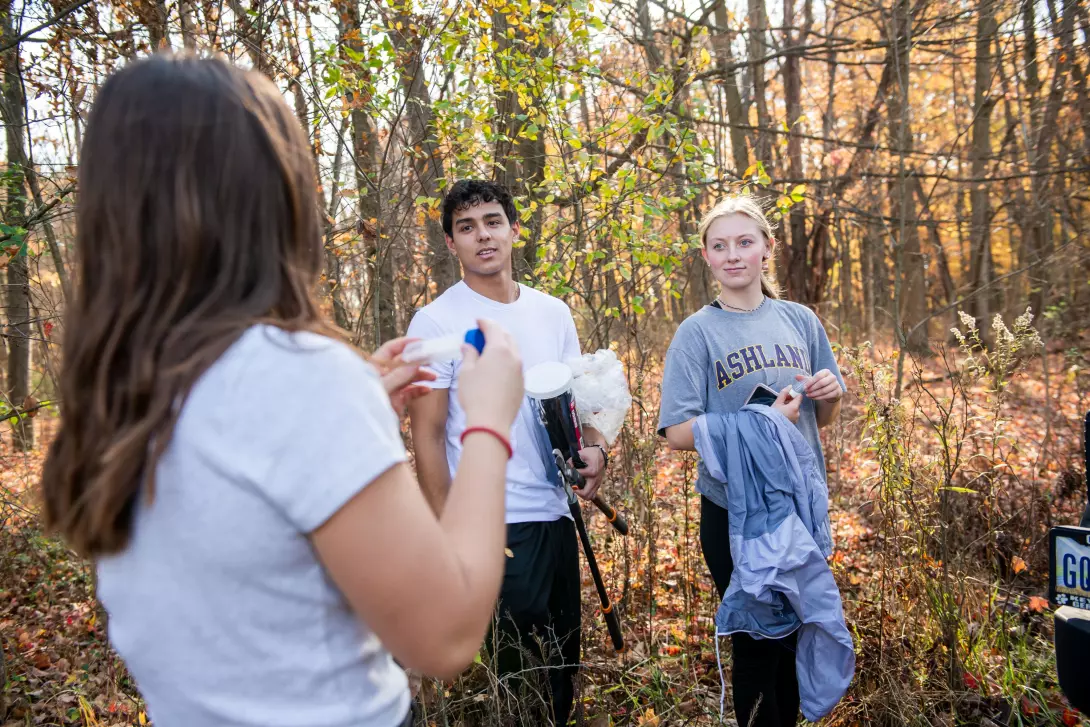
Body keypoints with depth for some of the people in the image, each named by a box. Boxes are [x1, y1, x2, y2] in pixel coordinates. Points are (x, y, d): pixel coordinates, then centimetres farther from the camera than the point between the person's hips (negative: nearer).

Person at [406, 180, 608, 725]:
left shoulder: (554, 313, 7)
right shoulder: (436, 322, -7)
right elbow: (428, 437, -7)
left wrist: (593, 447, -6)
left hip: (557, 515, 5)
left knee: (563, 657, 17)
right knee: (517, 668, 5)